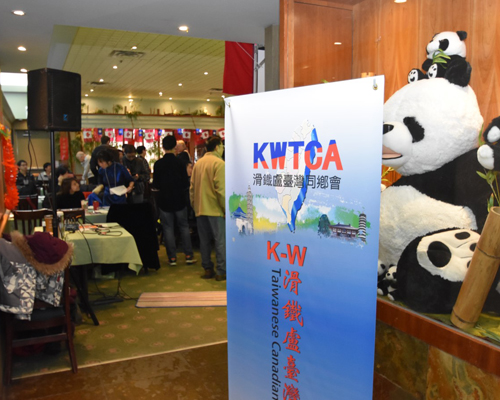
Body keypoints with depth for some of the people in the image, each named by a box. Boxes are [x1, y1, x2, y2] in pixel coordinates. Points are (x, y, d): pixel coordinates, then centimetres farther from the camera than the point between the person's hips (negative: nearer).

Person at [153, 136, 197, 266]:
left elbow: (155, 185, -5)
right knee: (184, 227, 11)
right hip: (179, 200, 0)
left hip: (164, 200, 0)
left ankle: (172, 257, 8)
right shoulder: (180, 162, -9)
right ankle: (188, 255, 11)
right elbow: (186, 184, -6)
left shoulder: (158, 164, -8)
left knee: (168, 228, 7)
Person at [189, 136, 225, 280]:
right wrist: (226, 208, -10)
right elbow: (221, 189, -16)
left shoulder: (198, 163, 10)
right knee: (220, 240, 1)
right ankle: (221, 271, 3)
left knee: (204, 240, 11)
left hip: (200, 209, 7)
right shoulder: (219, 163, -10)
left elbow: (192, 187, 12)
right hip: (215, 209, -6)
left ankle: (207, 269, 17)